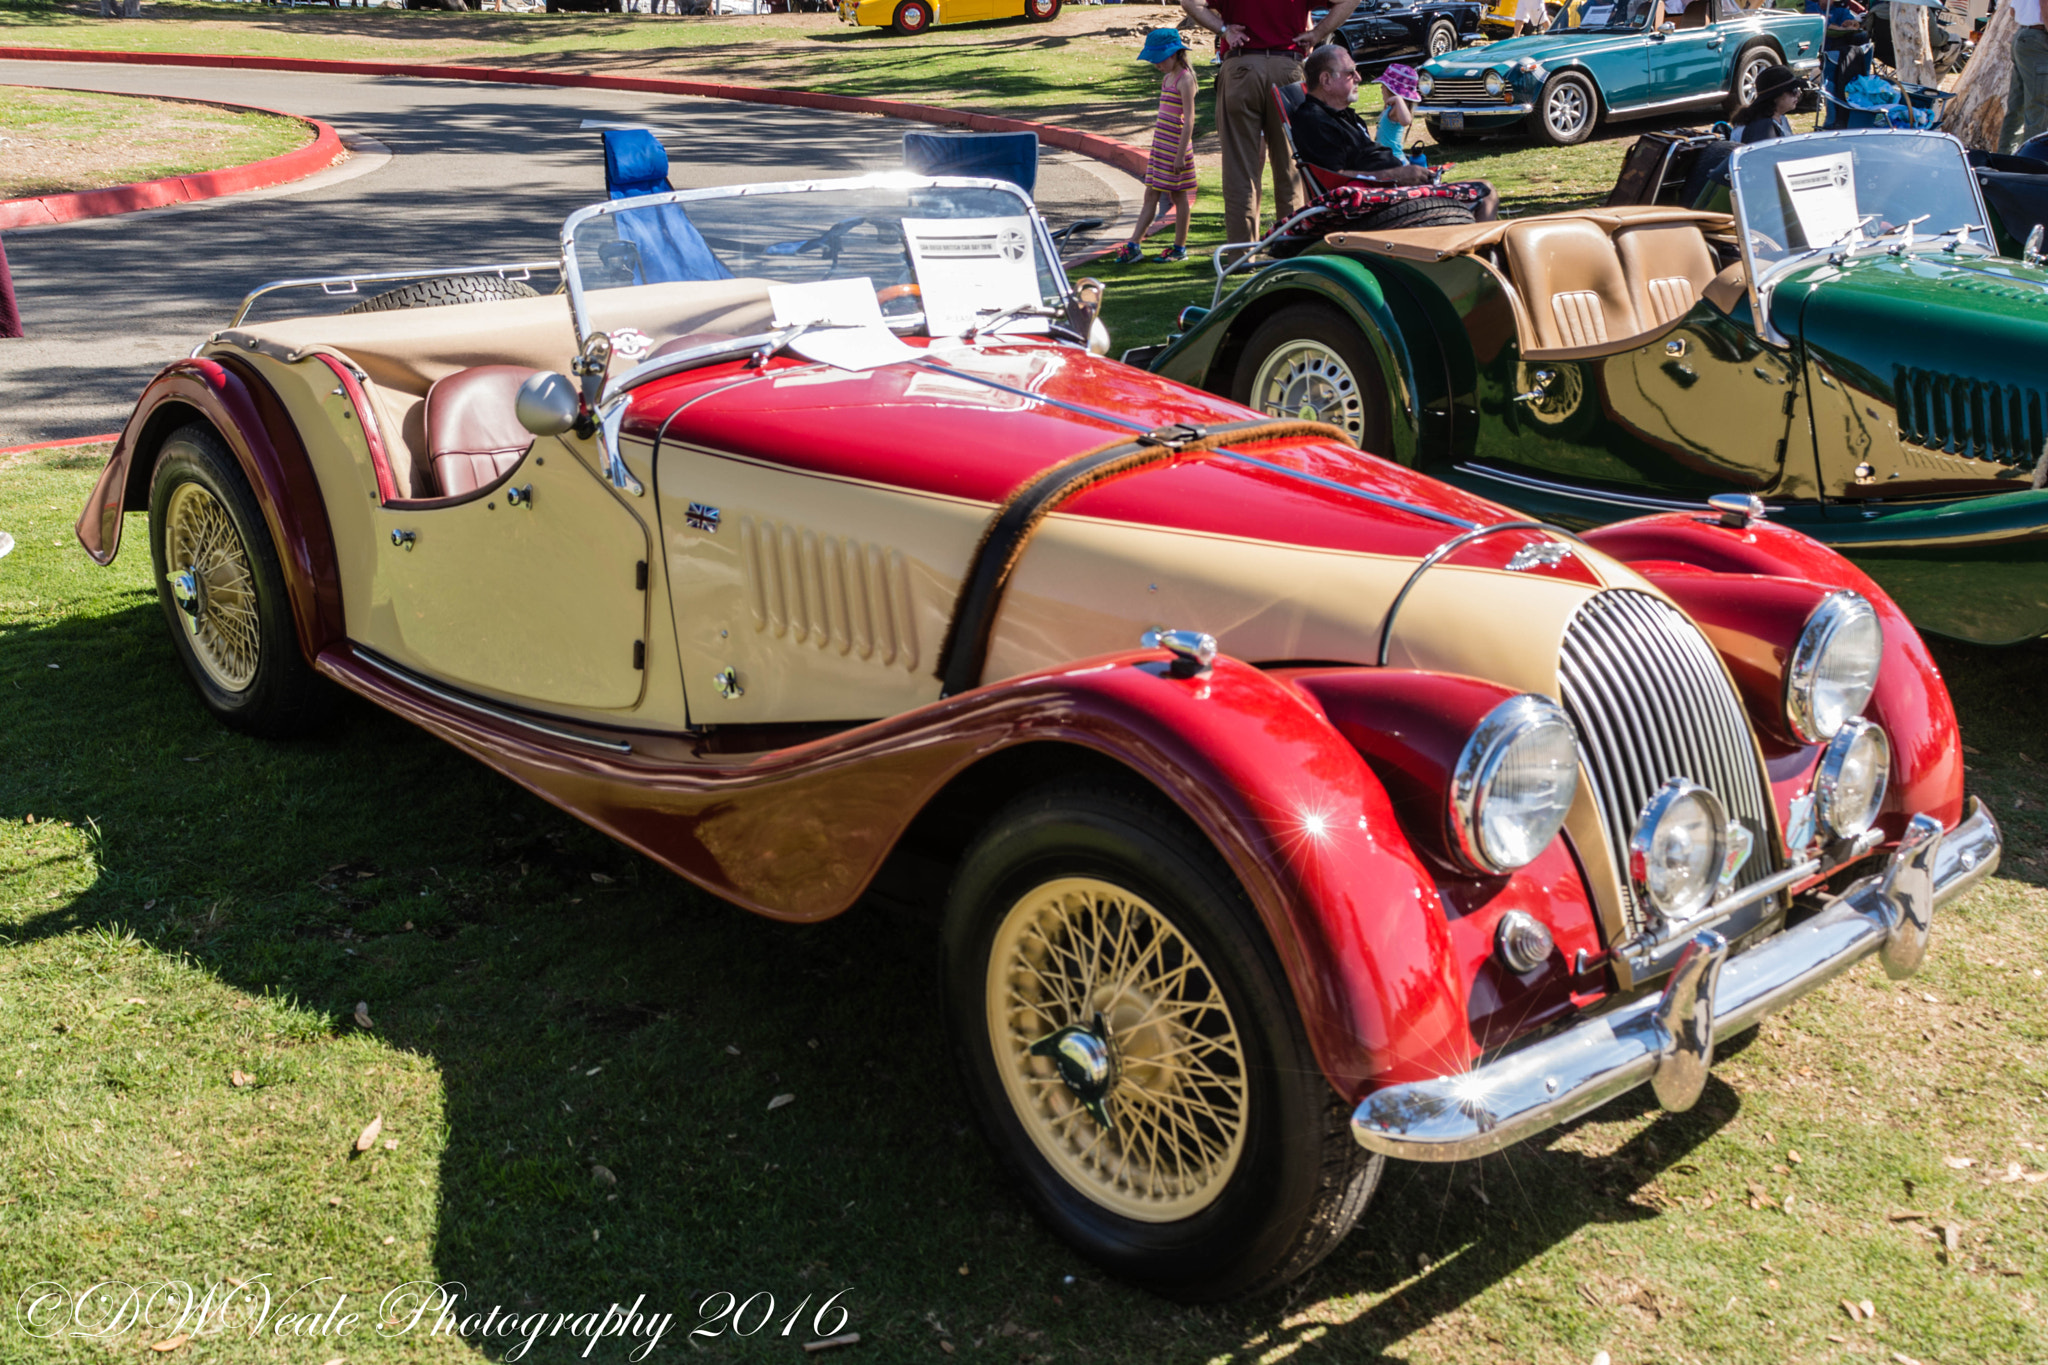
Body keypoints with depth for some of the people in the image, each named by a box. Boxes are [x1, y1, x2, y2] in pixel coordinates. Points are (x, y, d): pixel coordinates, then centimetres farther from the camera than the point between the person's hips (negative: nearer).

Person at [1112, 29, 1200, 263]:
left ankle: (1180, 248, 10)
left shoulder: (1184, 80, -13)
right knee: (1151, 194, 7)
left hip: (1175, 145, -8)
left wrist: (1180, 154, -21)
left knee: (1177, 195, 1)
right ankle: (1134, 245, 7)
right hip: (1160, 145, 8)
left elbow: (1188, 120, -18)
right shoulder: (1167, 79, 13)